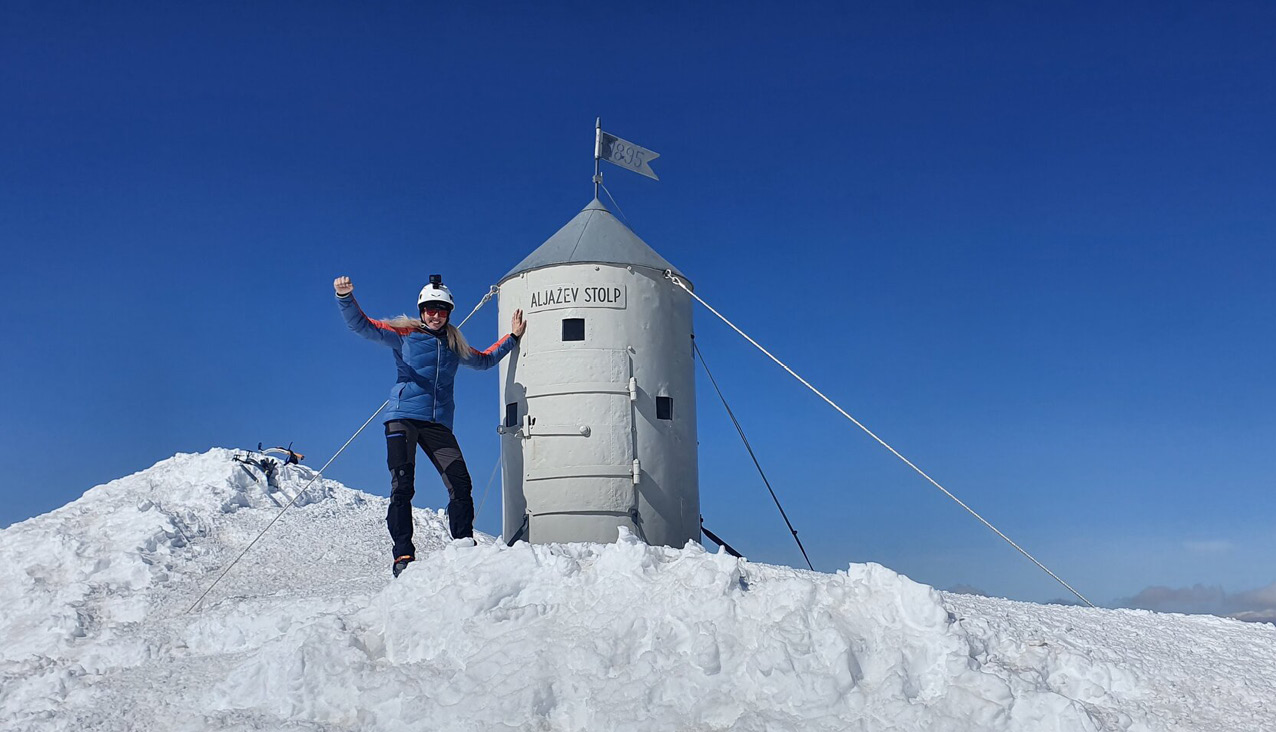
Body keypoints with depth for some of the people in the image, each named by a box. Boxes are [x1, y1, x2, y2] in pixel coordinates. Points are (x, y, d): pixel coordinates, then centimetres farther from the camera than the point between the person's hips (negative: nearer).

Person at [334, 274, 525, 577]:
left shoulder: (455, 344, 21)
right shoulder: (404, 333, 9)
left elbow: (483, 361, 40)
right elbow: (362, 326, -1)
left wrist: (511, 338, 38)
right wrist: (345, 297, -18)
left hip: (438, 423, 3)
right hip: (403, 418, -3)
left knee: (460, 484, -10)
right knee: (402, 487, -12)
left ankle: (464, 543, 2)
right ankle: (403, 555, -9)